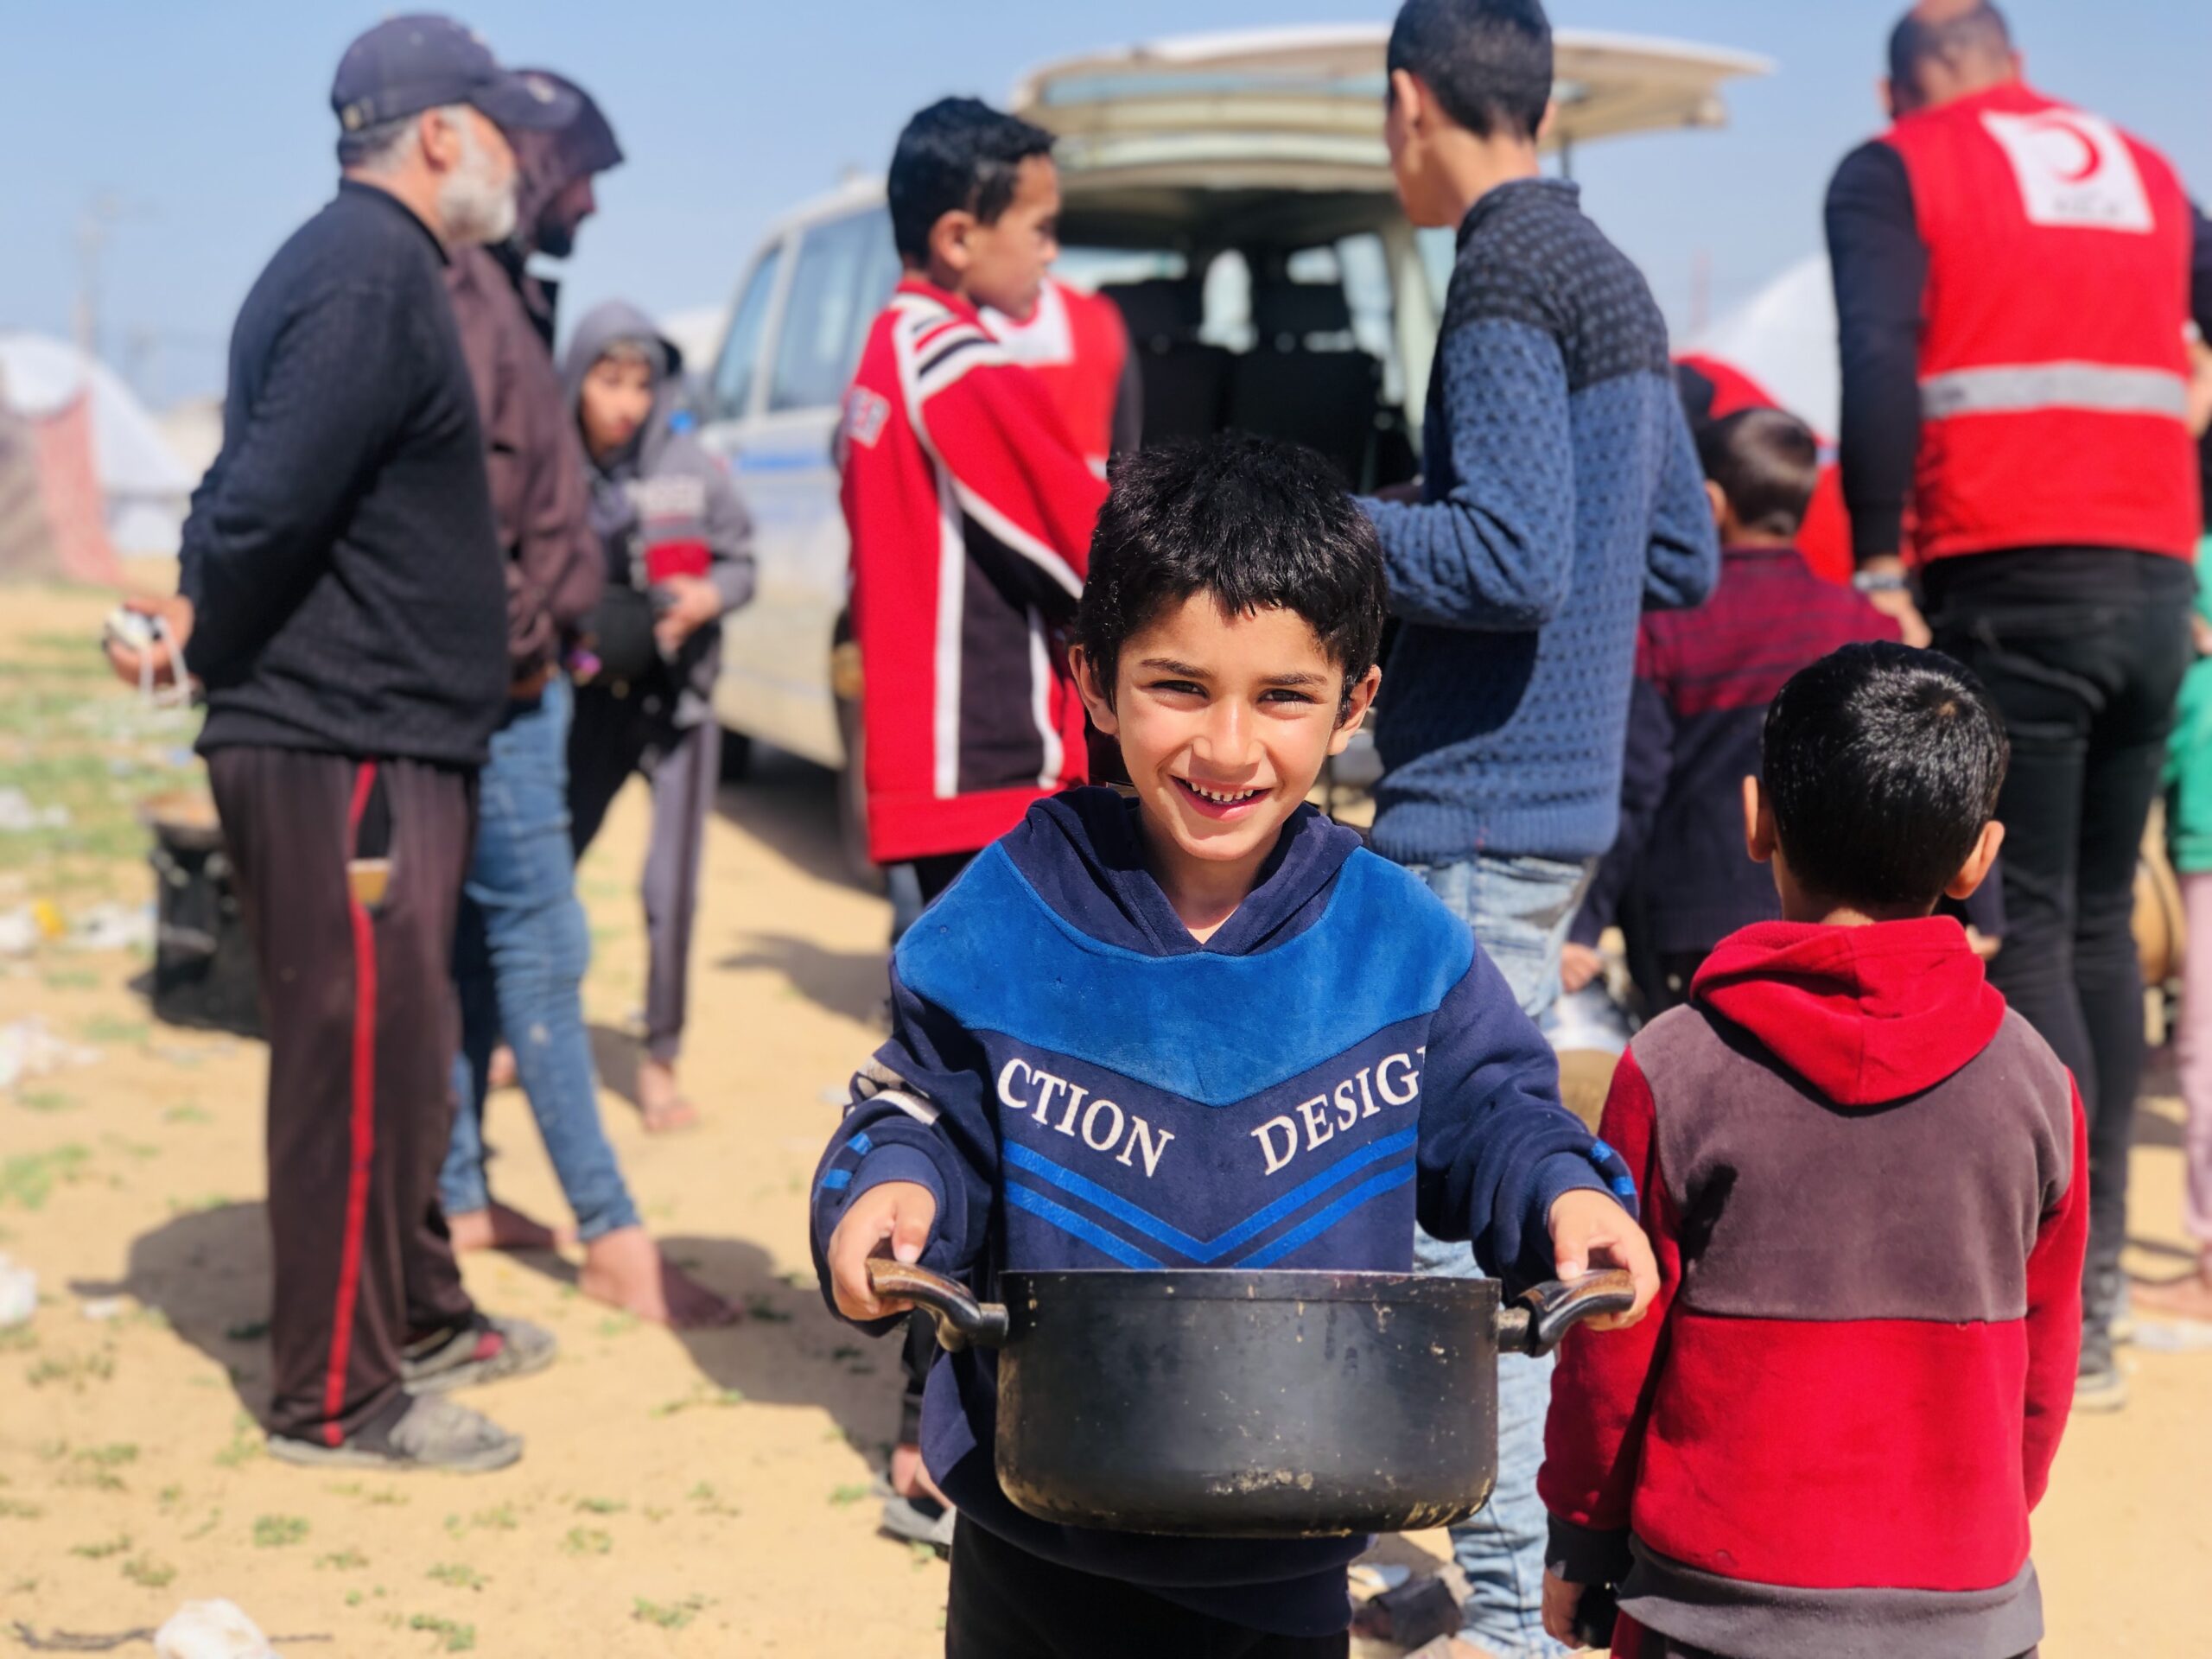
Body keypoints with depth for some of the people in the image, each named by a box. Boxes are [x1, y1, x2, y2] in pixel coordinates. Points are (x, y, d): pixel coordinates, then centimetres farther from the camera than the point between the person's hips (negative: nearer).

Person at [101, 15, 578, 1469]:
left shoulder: (364, 268, 18)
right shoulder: (372, 278, -16)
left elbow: (252, 493, 17)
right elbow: (265, 507, -25)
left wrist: (197, 619, 2)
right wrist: (210, 647, -9)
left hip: (390, 748, 10)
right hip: (347, 756, -10)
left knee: (401, 1052, 20)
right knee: (360, 1063, -3)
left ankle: (417, 1320, 34)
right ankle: (335, 1399, 5)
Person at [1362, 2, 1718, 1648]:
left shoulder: (1508, 277, -14)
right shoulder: (1616, 283, 15)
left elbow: (1512, 559, -24)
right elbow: (1685, 561, 19)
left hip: (1478, 809, -10)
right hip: (1560, 798, 10)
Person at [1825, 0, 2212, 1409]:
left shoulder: (1894, 172, 5)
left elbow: (1881, 369, -10)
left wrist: (1878, 569, -10)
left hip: (2011, 581, -5)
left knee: (2023, 924, -4)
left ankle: (2069, 1320, -7)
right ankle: (2098, 1270, 16)